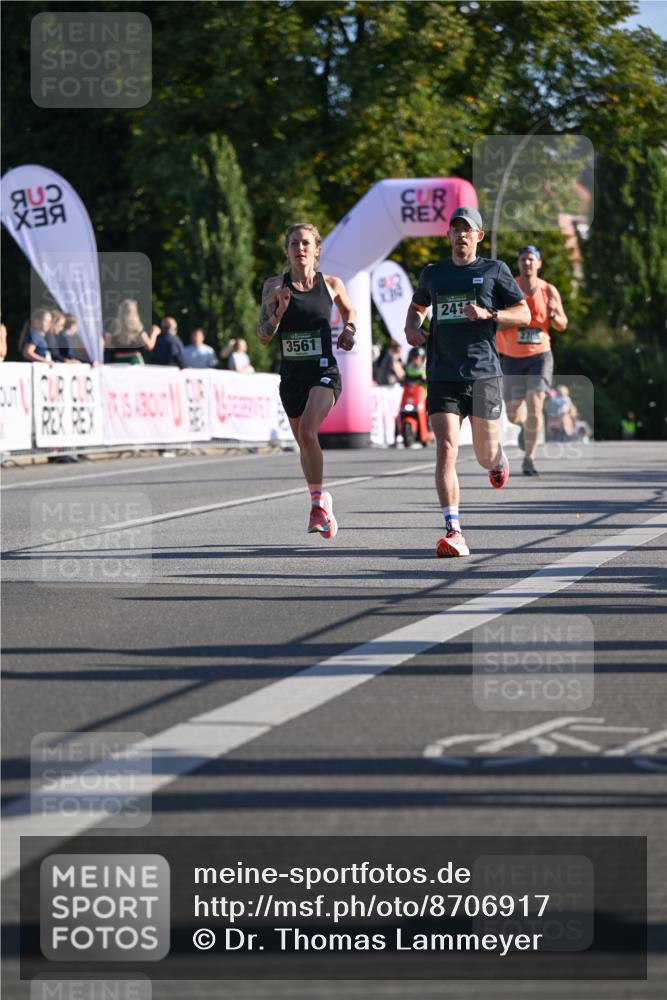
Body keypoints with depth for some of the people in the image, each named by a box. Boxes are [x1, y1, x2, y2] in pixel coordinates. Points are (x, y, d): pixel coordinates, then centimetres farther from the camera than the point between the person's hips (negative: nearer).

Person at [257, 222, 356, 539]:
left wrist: (348, 330, 3)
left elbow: (349, 310, 23)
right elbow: (263, 337, -3)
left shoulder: (331, 284, 1)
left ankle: (318, 501, -12)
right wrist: (279, 311, -20)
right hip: (292, 375, 3)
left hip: (324, 372, -3)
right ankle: (322, 504, 32)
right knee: (303, 442, 12)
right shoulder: (275, 286, 0)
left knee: (307, 432, -25)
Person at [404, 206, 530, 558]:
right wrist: (412, 327, 10)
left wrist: (488, 314, -13)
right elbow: (417, 306, 33)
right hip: (443, 377, 1)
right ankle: (453, 533, -19)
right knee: (446, 451, -15)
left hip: (483, 374, -1)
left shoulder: (494, 271, 5)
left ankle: (498, 459, 48)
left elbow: (524, 314, 3)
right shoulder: (433, 274, 14)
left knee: (486, 457, 7)